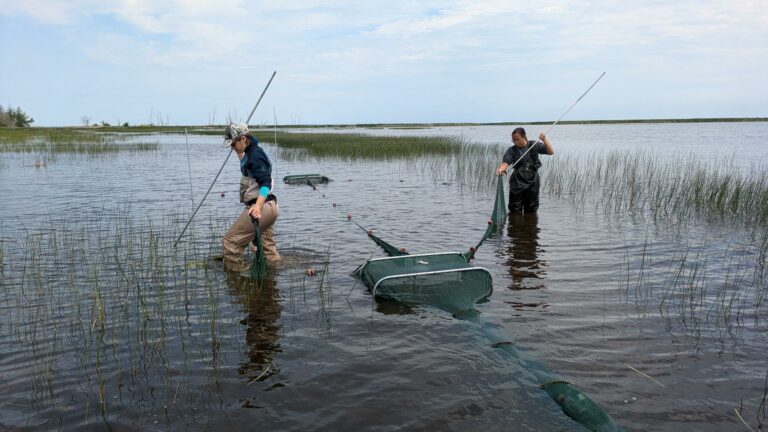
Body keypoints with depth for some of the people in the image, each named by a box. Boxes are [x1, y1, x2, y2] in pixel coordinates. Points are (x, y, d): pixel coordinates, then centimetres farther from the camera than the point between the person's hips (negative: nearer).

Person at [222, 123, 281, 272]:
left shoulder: (255, 156, -17)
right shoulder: (252, 153, 13)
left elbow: (265, 183, -30)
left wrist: (258, 206, -42)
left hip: (262, 208, -11)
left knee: (230, 242, -7)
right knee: (268, 247, 22)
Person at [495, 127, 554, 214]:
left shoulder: (534, 145, 1)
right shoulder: (512, 150, -2)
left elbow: (551, 152, -4)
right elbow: (505, 162, -16)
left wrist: (544, 140, -20)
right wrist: (500, 169, -40)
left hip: (532, 181, 1)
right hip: (517, 182, -1)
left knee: (531, 210, 11)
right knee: (515, 210, 0)